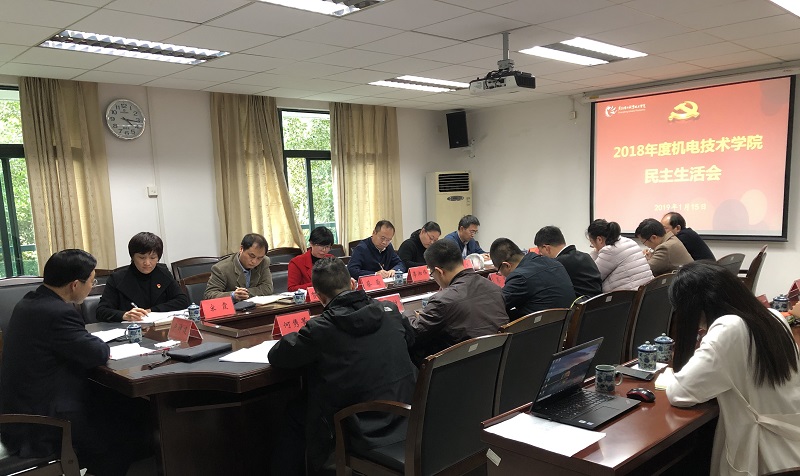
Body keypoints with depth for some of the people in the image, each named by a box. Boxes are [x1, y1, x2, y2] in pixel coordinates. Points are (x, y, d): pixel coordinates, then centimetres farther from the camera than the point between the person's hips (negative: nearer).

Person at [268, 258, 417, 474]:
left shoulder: (320, 328, -18)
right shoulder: (390, 310, -4)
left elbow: (276, 356, -4)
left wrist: (302, 338, 15)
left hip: (362, 432, -6)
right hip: (405, 419, 6)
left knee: (294, 414, 21)